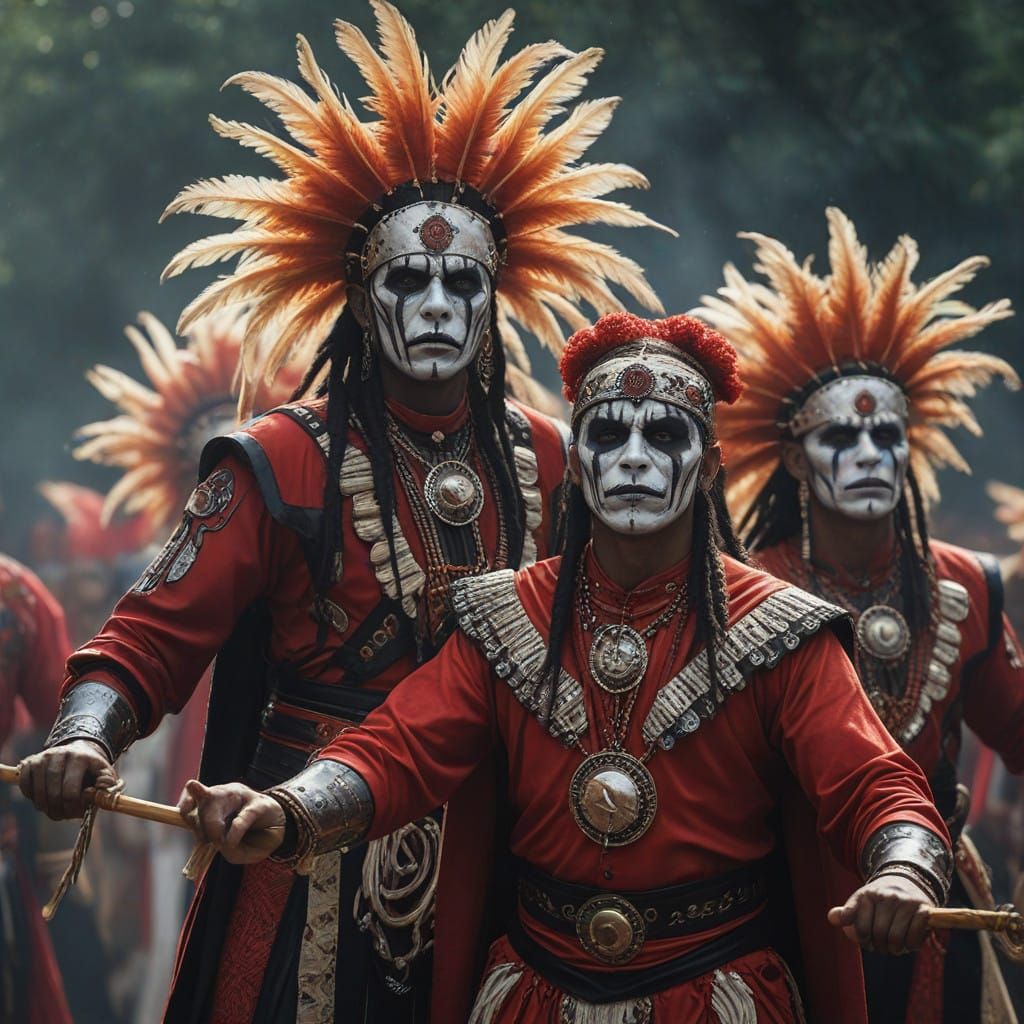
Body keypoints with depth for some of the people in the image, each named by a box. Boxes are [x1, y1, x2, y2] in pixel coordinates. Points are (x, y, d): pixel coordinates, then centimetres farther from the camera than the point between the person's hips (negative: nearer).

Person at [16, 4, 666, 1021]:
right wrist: (83, 737, -32)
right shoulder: (283, 464, -7)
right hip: (315, 869, -3)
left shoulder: (546, 462, 5)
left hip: (489, 874, 3)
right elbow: (150, 640, -13)